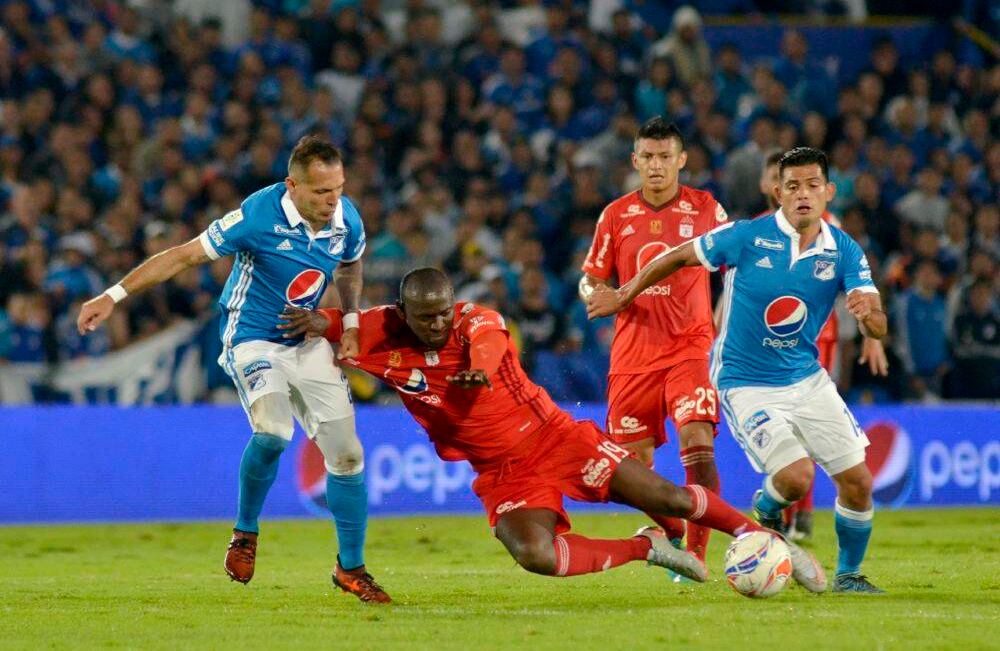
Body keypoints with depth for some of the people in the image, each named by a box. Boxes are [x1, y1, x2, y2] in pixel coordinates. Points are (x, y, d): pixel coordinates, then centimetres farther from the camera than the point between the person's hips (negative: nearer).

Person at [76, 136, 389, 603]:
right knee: (272, 431, -31)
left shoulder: (346, 219, -8)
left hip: (308, 344, 5)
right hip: (253, 340, -5)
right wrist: (114, 296, -22)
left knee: (347, 455, 1)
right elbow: (184, 255, -19)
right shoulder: (259, 215, -24)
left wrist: (350, 323, 5)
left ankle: (351, 568, 18)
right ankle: (245, 532, -5)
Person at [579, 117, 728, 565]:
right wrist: (595, 295, -10)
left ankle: (695, 553, -18)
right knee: (634, 462, 5)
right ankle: (672, 531, 33)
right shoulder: (616, 215, 6)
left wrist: (724, 332, -1)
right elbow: (590, 280, 13)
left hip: (691, 347, -3)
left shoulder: (706, 209, 2)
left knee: (697, 443, -21)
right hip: (633, 354, 3)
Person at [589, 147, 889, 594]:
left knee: (857, 482, -1)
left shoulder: (844, 251, -6)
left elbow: (877, 329, -11)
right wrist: (625, 296, 9)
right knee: (795, 477, -21)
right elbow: (679, 257, 0)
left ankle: (849, 574, 23)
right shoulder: (747, 237, -14)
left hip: (807, 380, 4)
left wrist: (869, 314, -35)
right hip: (746, 385, -4)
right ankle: (766, 510, 16)